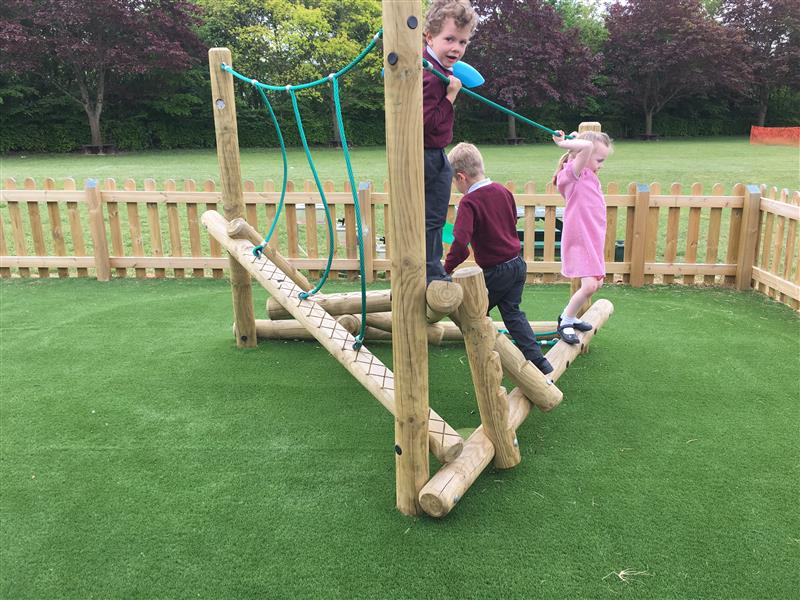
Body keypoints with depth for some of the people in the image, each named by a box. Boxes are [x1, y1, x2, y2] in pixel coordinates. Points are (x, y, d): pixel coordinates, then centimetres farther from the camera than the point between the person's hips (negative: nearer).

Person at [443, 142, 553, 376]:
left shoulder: (469, 202, -20)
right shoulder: (503, 191, 3)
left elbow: (460, 241, -31)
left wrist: (447, 269, -22)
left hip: (495, 271, -7)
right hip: (517, 264, 7)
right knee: (513, 312, 17)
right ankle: (537, 359, 13)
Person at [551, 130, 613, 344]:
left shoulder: (589, 176, 13)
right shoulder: (574, 173, -14)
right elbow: (587, 146, -32)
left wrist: (568, 142, 16)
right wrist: (563, 143, -18)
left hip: (593, 239, 10)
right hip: (580, 239, -10)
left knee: (596, 283, 16)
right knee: (589, 285, -17)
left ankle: (570, 317, 31)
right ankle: (565, 321, 3)